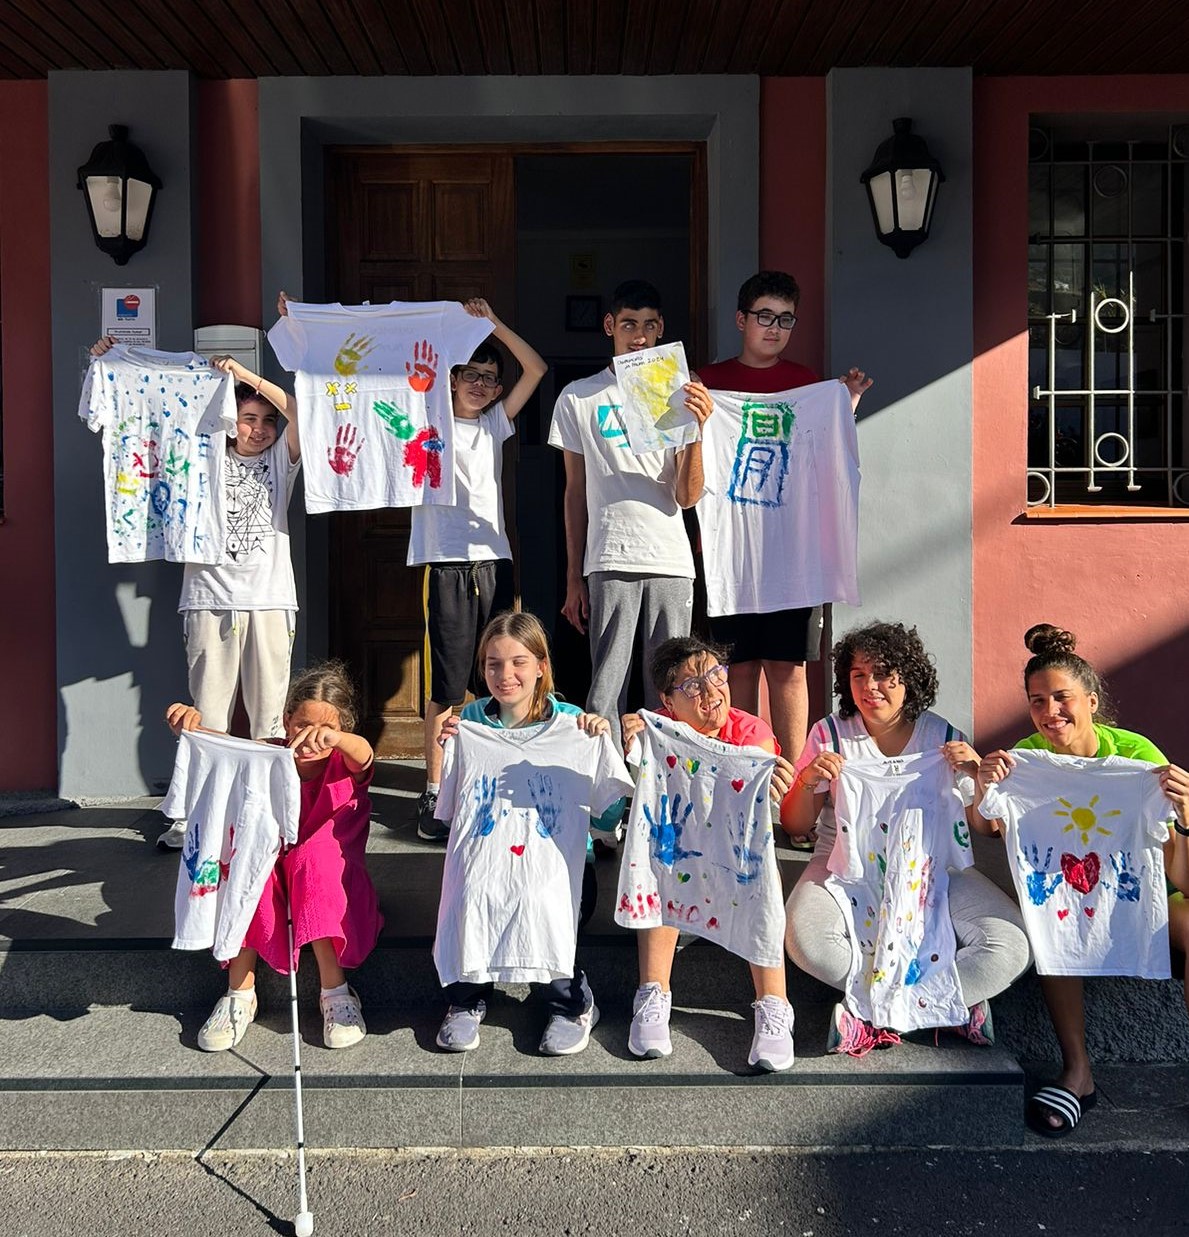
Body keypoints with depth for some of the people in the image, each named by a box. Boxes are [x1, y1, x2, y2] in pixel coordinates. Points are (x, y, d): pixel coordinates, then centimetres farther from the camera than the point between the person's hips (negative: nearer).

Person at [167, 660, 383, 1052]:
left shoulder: (345, 764, -8)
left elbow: (363, 753, -33)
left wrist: (332, 737, -56)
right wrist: (188, 727, -40)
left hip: (331, 881, -2)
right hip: (269, 882, 2)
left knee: (314, 854, -34)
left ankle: (335, 991, -27)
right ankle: (240, 993, -23)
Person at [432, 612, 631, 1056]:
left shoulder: (571, 725, 0)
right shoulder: (471, 721, 6)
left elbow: (611, 811, -1)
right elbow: (445, 811, 10)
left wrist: (603, 743, -13)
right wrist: (443, 750, -4)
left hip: (549, 861, -2)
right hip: (482, 865, 2)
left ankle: (572, 1003, 5)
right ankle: (468, 999, 9)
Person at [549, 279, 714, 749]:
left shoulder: (678, 395, 10)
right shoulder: (578, 398, 8)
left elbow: (687, 497, 2)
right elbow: (575, 493, 10)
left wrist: (696, 429, -14)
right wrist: (573, 578, 7)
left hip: (672, 562, 1)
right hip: (608, 562, -1)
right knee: (606, 688, -4)